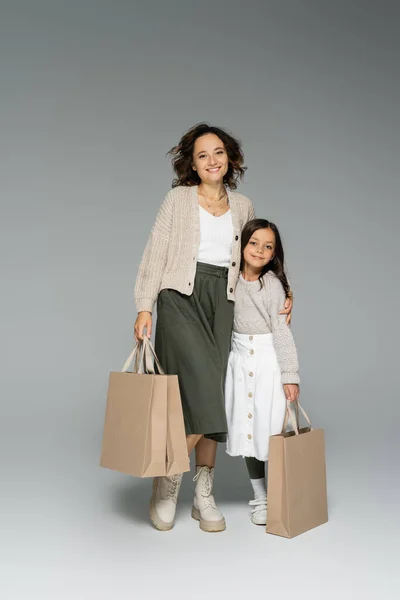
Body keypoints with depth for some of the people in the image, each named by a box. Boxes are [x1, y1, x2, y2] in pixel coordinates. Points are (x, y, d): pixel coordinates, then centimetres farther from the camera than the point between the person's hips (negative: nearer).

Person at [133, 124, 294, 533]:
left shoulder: (243, 206, 15)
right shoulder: (179, 198, 5)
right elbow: (155, 253, 1)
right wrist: (145, 307, -8)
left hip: (222, 301, 4)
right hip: (181, 297, -3)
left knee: (211, 395, 1)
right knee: (201, 392, -15)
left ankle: (204, 496, 12)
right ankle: (166, 486, 4)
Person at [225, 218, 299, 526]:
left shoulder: (273, 284, -8)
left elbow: (282, 330, -9)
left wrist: (290, 374, -11)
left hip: (268, 361, -4)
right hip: (239, 360, 5)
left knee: (271, 429, -2)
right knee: (247, 429, 8)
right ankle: (260, 498, 22)